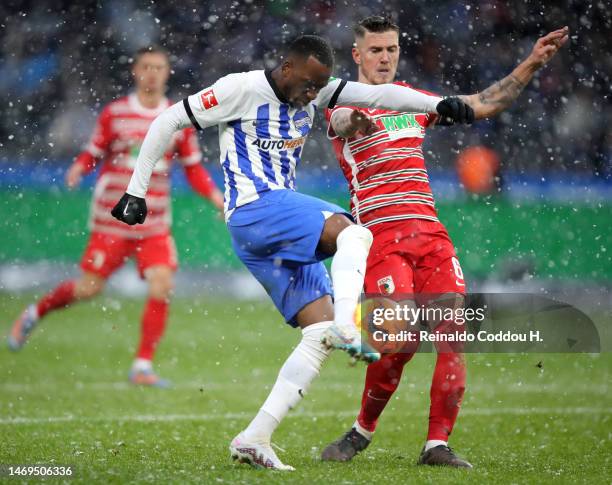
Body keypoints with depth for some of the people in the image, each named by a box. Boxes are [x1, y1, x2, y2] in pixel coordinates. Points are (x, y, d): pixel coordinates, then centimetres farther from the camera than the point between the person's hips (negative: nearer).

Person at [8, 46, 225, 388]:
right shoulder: (115, 113, -1)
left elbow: (194, 169, 10)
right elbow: (93, 154, 6)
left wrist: (216, 197, -4)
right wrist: (79, 169, -16)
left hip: (154, 225, 2)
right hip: (112, 219, -2)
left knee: (162, 286, -15)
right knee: (89, 288, -2)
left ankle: (143, 366, -5)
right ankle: (35, 314, 28)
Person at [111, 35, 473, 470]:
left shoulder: (313, 92, 14)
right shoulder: (242, 89, -5)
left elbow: (377, 94, 9)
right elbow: (167, 123, -1)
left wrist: (438, 104, -4)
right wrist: (136, 192, 0)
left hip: (284, 232, 8)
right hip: (254, 209, -8)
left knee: (321, 334, -3)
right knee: (354, 234, -28)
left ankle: (254, 439, -6)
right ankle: (348, 326, -50)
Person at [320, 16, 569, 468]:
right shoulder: (344, 104, 1)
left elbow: (483, 104, 25)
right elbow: (342, 121, -24)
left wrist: (531, 64, 18)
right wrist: (356, 122, -49)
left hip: (429, 231, 5)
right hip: (381, 236, -5)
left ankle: (438, 444, -3)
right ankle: (362, 430, 4)